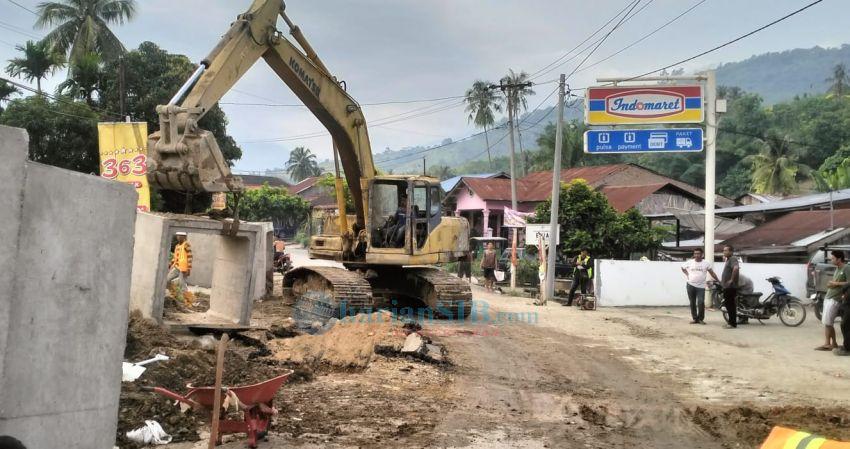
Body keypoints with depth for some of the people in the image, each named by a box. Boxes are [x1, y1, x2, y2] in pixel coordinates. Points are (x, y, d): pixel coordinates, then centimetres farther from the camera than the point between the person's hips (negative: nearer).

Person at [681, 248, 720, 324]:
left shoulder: (706, 263, 1)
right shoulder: (689, 262, 4)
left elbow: (712, 273, 4)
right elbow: (683, 268, 22)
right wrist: (687, 274, 8)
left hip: (701, 286, -2)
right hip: (690, 285, 2)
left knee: (701, 303, -14)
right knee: (692, 303, 6)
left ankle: (701, 319, 0)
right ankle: (694, 318, 15)